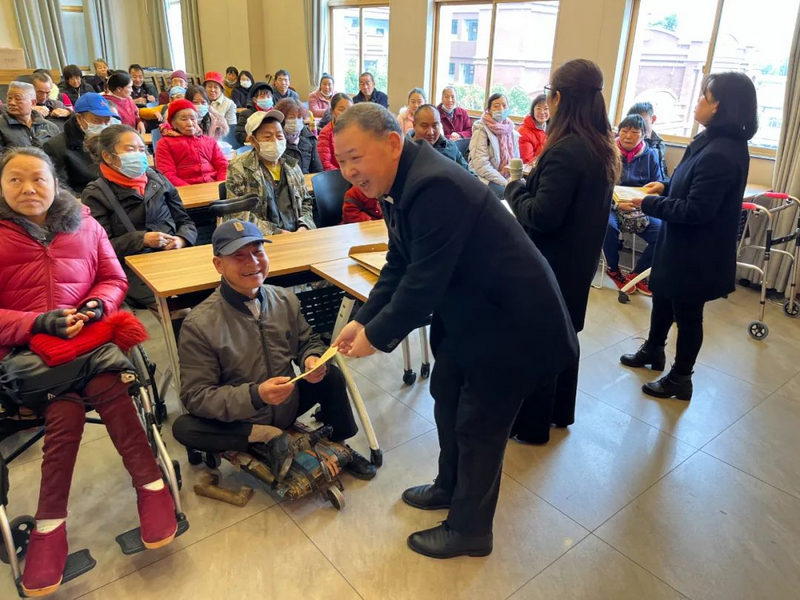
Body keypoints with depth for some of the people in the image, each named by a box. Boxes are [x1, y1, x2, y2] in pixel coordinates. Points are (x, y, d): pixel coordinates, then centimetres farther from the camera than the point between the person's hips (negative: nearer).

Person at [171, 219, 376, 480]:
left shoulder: (286, 300, -7)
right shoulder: (199, 324, -21)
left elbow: (309, 342, 8)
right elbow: (195, 397, -19)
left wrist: (312, 359, -18)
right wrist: (255, 395, -35)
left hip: (287, 407, 4)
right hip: (238, 423, -4)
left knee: (331, 376, -11)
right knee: (182, 427, -28)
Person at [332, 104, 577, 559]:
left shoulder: (434, 186, -30)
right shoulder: (401, 181, 0)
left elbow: (424, 280, -29)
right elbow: (400, 265, 5)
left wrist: (377, 335, -16)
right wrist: (363, 319, -3)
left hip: (510, 319, -9)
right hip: (468, 309, 9)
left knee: (479, 425, 5)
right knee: (447, 397, 22)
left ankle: (470, 530, 29)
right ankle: (451, 487, 46)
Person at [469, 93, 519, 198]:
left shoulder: (512, 131, 11)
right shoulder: (481, 129, -8)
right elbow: (481, 165, -18)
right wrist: (506, 183, -20)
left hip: (506, 176, 6)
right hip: (485, 178, -6)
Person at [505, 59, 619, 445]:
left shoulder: (566, 150, -25)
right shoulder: (603, 147, 4)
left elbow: (541, 215, -27)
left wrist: (515, 190, -9)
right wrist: (532, 184, 5)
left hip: (551, 263, -9)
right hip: (578, 260, 9)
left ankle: (531, 424, 23)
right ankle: (560, 411, 39)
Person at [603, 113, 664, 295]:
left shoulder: (651, 155, 6)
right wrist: (616, 203, -22)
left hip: (641, 209, 3)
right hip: (610, 205, -2)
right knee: (609, 226, -36)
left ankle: (637, 273, 1)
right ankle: (613, 269, -6)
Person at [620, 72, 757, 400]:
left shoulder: (721, 154, -28)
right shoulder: (716, 141, 3)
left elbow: (696, 210, -28)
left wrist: (649, 204, -18)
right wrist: (666, 187, 2)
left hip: (697, 252, -10)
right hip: (683, 244, 10)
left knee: (687, 314, 7)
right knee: (662, 296, 25)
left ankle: (680, 379, 27)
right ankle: (653, 350, 48)